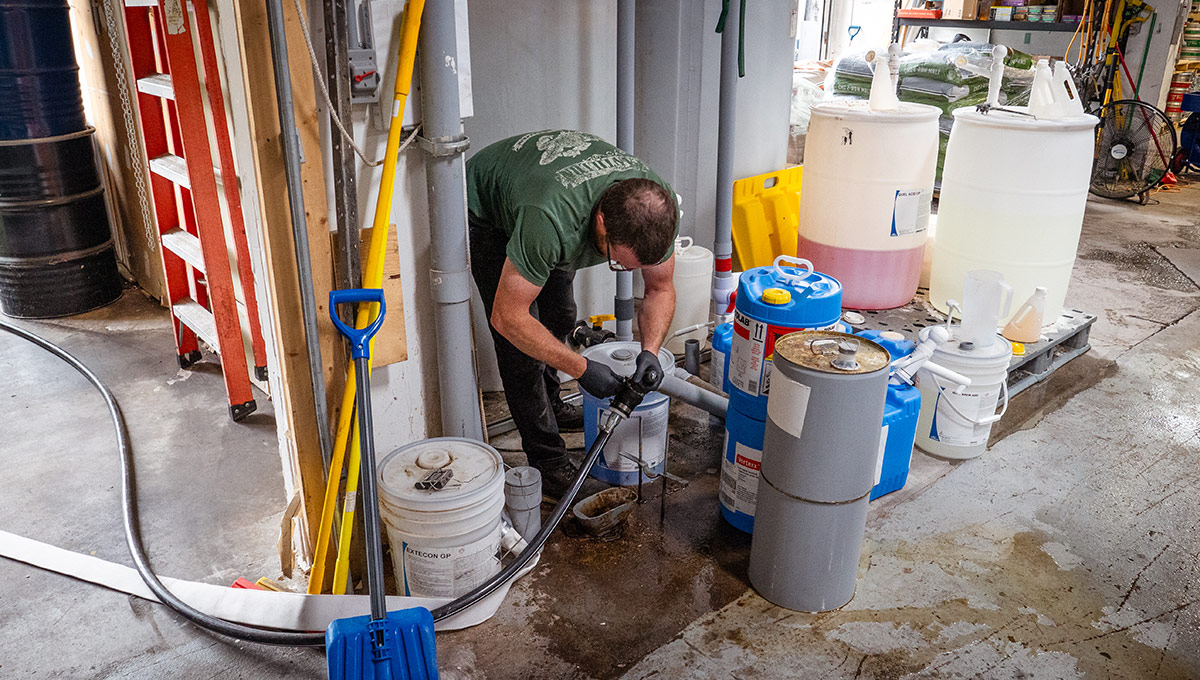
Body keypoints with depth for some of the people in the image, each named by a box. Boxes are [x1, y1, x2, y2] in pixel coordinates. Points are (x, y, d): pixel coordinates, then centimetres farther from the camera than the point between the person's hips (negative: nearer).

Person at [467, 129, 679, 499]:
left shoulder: (657, 208, -30)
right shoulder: (552, 221, -48)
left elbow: (661, 289, -13)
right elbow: (507, 316, -37)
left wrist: (649, 350, -29)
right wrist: (582, 369, -36)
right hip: (486, 210, -6)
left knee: (560, 318, 17)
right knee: (520, 343, -11)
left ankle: (548, 403, 44)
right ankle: (548, 462, 2)